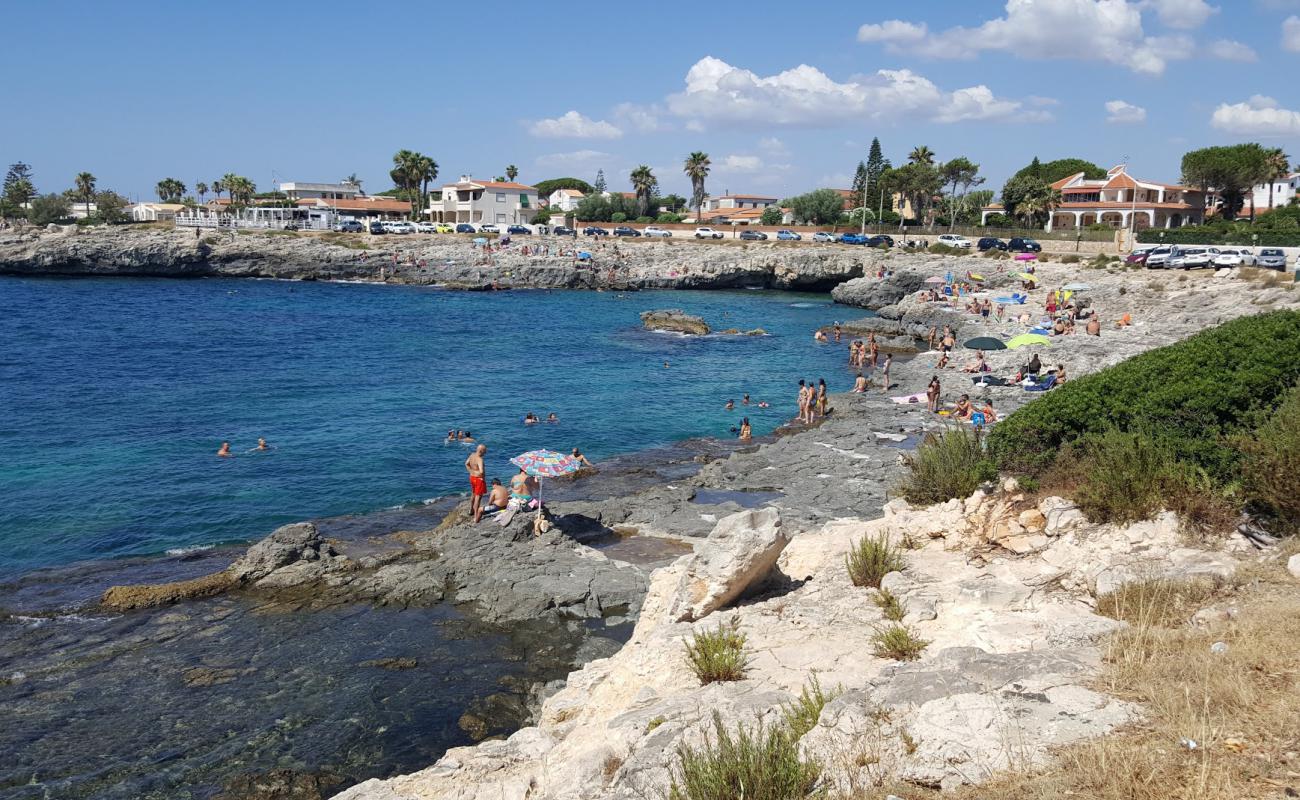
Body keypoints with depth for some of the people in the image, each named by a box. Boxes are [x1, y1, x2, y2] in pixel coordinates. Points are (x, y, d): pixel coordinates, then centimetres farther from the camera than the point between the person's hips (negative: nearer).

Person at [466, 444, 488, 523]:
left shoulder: (472, 455, -1)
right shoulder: (480, 459, -28)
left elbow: (466, 464, 15)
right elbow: (481, 472, -39)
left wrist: (471, 471, 13)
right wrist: (482, 477, -18)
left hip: (472, 477, 9)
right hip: (479, 479, -9)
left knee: (473, 494, 29)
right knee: (478, 497, -2)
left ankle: (471, 510, 49)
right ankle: (476, 517, 0)